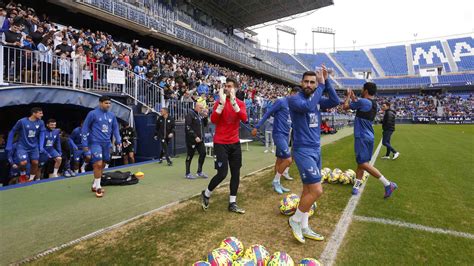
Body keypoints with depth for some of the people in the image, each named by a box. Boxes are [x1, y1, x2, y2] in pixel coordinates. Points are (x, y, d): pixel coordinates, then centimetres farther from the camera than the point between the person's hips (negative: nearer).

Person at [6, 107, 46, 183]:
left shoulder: (41, 122, -4)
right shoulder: (22, 121, -13)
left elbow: (41, 134, -2)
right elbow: (12, 132, -3)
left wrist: (41, 147, -12)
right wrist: (9, 146, -2)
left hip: (34, 147, 3)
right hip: (22, 146, -3)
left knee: (35, 163, 0)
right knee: (23, 163, -17)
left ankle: (31, 179, 20)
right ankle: (23, 174, 15)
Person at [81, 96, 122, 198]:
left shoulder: (111, 115, 8)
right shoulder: (93, 114, -6)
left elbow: (115, 128, 17)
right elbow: (85, 128, -2)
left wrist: (118, 141, 8)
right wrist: (85, 143, -5)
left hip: (107, 143, 5)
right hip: (95, 143, -5)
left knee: (102, 165, 10)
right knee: (98, 164, -13)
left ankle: (95, 185, 27)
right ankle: (98, 187, 1)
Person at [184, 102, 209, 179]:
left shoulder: (200, 115, 13)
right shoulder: (190, 114, -11)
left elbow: (205, 125, 16)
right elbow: (188, 128, -18)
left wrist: (205, 117, 0)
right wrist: (195, 137, -21)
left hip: (200, 139, 8)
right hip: (192, 140, -8)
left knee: (203, 154, 7)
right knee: (190, 156, 2)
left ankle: (199, 172, 21)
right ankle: (187, 173, 15)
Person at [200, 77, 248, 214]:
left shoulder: (240, 103, 5)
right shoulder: (219, 102, -4)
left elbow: (244, 118, -15)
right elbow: (213, 120, -19)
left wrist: (233, 102, -23)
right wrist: (222, 102, -25)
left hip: (235, 143, 4)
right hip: (221, 143, -4)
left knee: (236, 173, 6)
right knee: (222, 173, -8)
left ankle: (232, 203, 18)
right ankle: (206, 194, 18)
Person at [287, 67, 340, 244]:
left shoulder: (318, 100, 11)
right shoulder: (294, 99, -9)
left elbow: (335, 102, -6)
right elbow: (308, 106, -29)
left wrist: (326, 81, -11)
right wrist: (321, 86, -19)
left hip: (316, 150, 8)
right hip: (303, 151, -7)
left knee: (308, 190, 12)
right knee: (317, 191, -11)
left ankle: (304, 228, 25)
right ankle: (295, 220, 11)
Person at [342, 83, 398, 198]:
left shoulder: (363, 101, -15)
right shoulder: (373, 104, 12)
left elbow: (345, 106, -5)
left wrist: (348, 96, 12)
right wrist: (353, 98, 29)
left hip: (362, 137, -10)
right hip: (368, 137, 10)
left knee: (364, 163, -9)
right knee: (361, 162, 14)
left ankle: (388, 184, -9)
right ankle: (357, 185, 22)